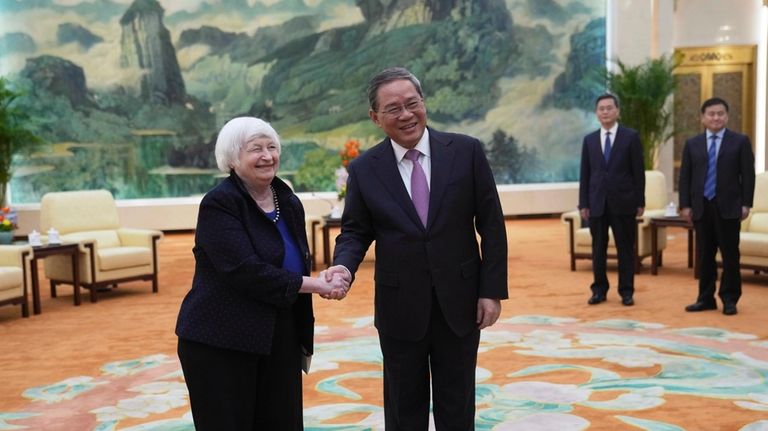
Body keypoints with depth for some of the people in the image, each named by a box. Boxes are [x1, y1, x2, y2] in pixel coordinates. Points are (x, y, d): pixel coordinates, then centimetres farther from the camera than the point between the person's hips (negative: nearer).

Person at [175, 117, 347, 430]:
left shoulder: (289, 202, 9)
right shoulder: (219, 204, -12)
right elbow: (245, 271, -22)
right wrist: (314, 285, -18)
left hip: (280, 340, 6)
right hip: (219, 343, -6)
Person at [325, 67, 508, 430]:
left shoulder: (467, 151, -4)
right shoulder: (363, 169, -2)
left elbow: (491, 225, -2)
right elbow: (355, 232, 4)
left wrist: (492, 290, -5)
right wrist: (344, 265, -18)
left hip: (459, 302, 0)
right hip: (400, 308, 0)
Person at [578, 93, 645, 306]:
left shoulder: (631, 137, 0)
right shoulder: (589, 140, 8)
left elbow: (638, 172, -1)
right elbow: (585, 174, 7)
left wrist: (640, 201, -4)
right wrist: (583, 203, 2)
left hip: (623, 201, -2)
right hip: (597, 202, 2)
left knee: (625, 248, 4)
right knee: (598, 249, 6)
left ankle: (626, 291, 12)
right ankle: (599, 289, 16)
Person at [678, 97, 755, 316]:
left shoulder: (740, 141, 3)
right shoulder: (692, 144, 10)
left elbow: (748, 175, 0)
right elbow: (685, 177, 8)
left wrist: (746, 204, -6)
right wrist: (685, 205, 1)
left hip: (728, 207, -2)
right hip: (701, 207, 2)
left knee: (730, 255, 1)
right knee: (704, 256, 7)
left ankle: (729, 299, 11)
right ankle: (706, 298, 15)